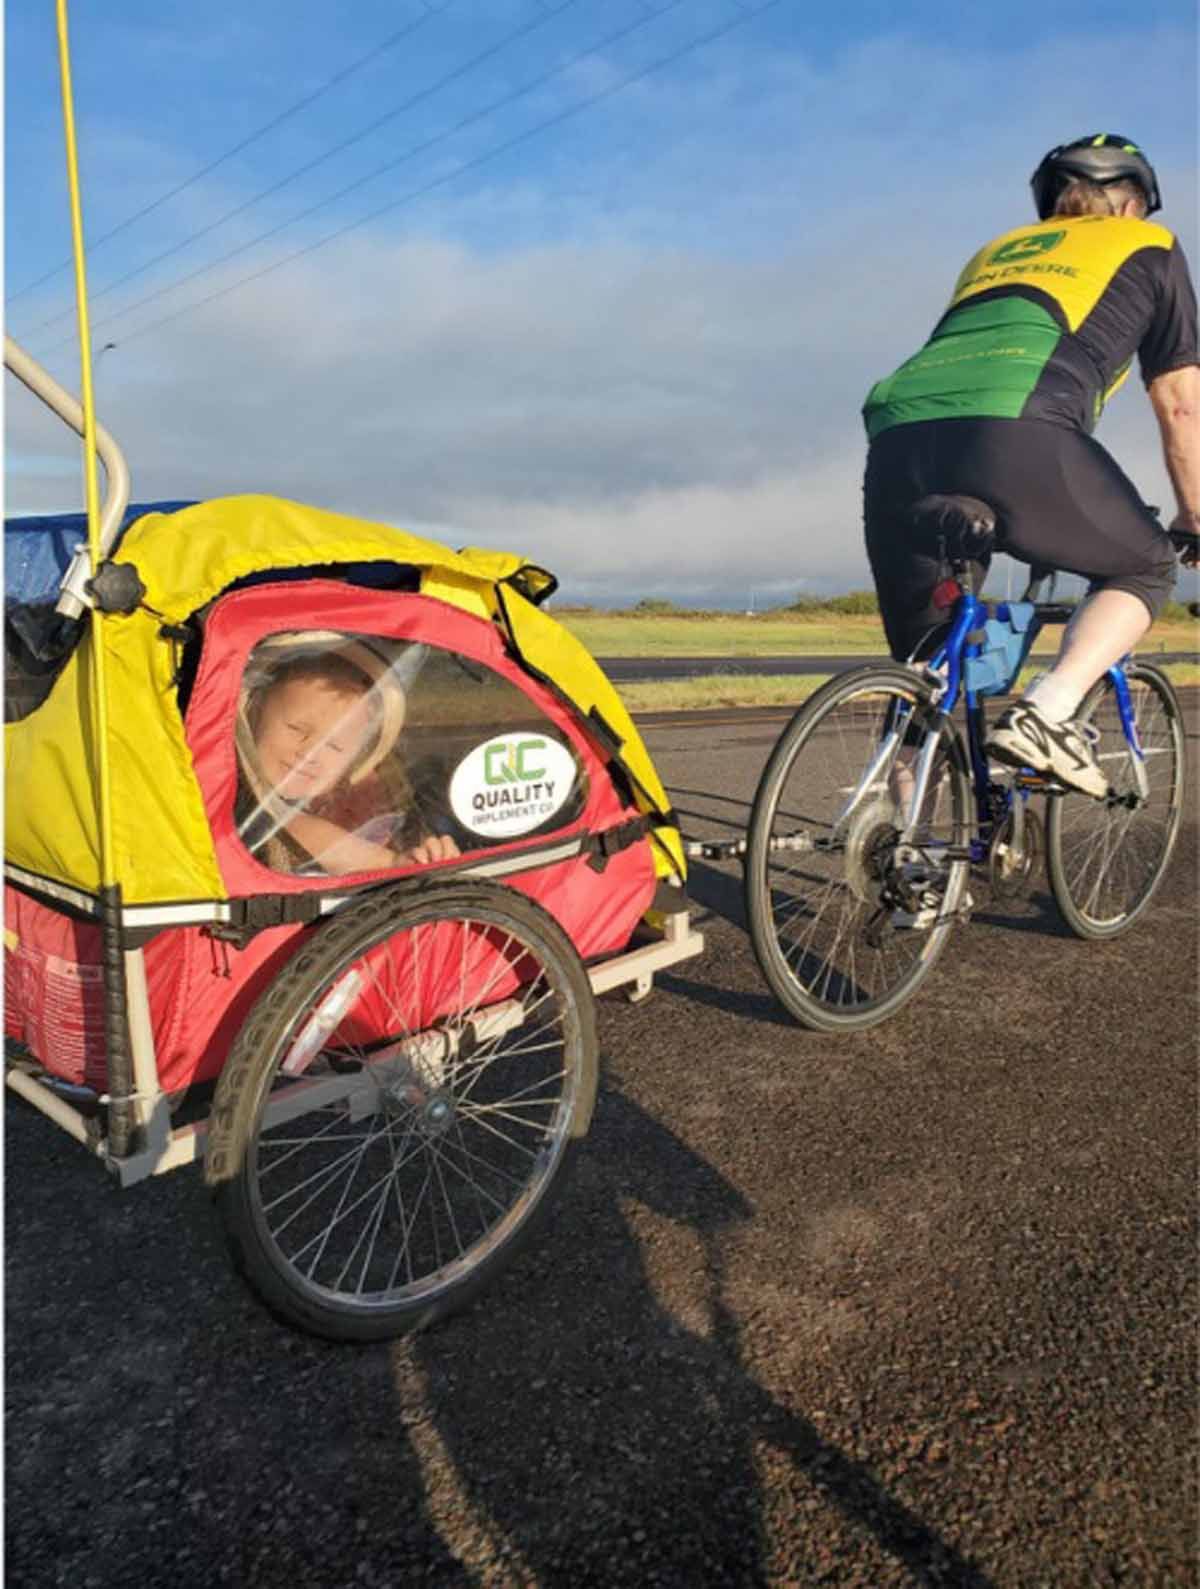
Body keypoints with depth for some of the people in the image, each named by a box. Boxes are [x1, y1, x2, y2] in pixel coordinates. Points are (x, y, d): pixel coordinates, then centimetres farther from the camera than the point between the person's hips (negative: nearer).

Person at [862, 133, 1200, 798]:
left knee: (921, 666, 17)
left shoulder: (996, 250, 40)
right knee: (1145, 567, 20)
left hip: (897, 436, 5)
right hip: (1012, 433, -4)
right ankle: (1044, 712, -2)